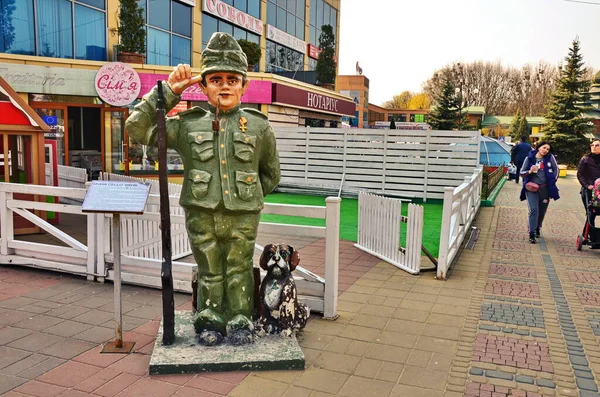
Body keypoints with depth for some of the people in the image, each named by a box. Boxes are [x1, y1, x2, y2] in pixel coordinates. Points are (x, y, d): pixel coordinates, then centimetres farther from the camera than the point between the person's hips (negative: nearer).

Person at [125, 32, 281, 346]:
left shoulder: (259, 126, 3)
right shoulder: (187, 124, 3)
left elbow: (271, 175, 14)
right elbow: (137, 128, -1)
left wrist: (249, 196, 6)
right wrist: (169, 90, -5)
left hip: (242, 217, 0)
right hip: (201, 216, 1)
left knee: (239, 271, 11)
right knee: (209, 272, 13)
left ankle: (239, 322, 28)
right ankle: (210, 321, 30)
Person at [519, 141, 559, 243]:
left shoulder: (550, 158, 2)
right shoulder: (529, 158, 0)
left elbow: (556, 169, 11)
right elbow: (522, 173, 5)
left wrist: (553, 181, 3)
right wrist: (530, 171, -14)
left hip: (545, 188, 2)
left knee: (542, 211, 11)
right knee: (533, 210, -13)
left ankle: (537, 228, 35)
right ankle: (531, 234, -10)